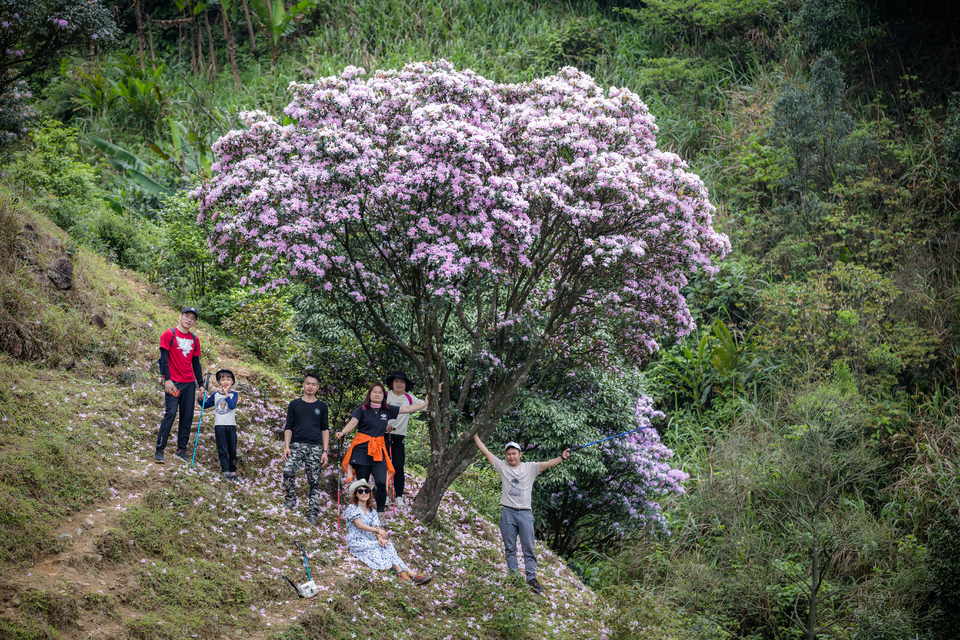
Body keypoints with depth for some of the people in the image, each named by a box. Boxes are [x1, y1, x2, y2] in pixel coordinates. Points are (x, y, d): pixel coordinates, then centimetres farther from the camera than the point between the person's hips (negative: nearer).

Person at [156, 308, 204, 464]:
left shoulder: (194, 339, 14)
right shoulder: (169, 334, -1)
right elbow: (164, 357, -6)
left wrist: (201, 384, 13)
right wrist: (167, 379, -15)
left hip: (189, 383, 6)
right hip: (173, 383, -5)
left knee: (187, 416, 3)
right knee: (170, 413, -14)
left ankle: (181, 450, 9)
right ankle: (159, 450, -10)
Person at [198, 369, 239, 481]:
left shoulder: (234, 394, 1)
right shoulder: (215, 395, 7)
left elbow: (232, 405, -16)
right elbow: (206, 405, 17)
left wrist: (226, 394, -16)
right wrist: (200, 399, -1)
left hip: (231, 425, -1)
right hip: (219, 425, 1)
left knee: (232, 450, 6)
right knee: (222, 450, -2)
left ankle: (233, 471, 14)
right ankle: (225, 471, -3)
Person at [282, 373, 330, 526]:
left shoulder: (321, 406, 11)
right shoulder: (295, 404, 9)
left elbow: (325, 429, 11)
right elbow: (288, 427, 8)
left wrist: (325, 451, 2)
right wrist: (286, 447, -4)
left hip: (315, 447, 1)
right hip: (297, 445, 0)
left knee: (314, 481, -2)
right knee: (288, 471, -23)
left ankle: (312, 514, 2)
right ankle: (291, 500, -2)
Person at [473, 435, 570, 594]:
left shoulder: (530, 467, 6)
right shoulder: (502, 467, 8)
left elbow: (547, 464, -6)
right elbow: (486, 452, 10)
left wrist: (562, 458, -22)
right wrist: (475, 435, 10)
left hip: (525, 512, -1)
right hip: (508, 512, 1)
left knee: (529, 548, -2)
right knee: (510, 548, 5)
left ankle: (532, 579, -1)